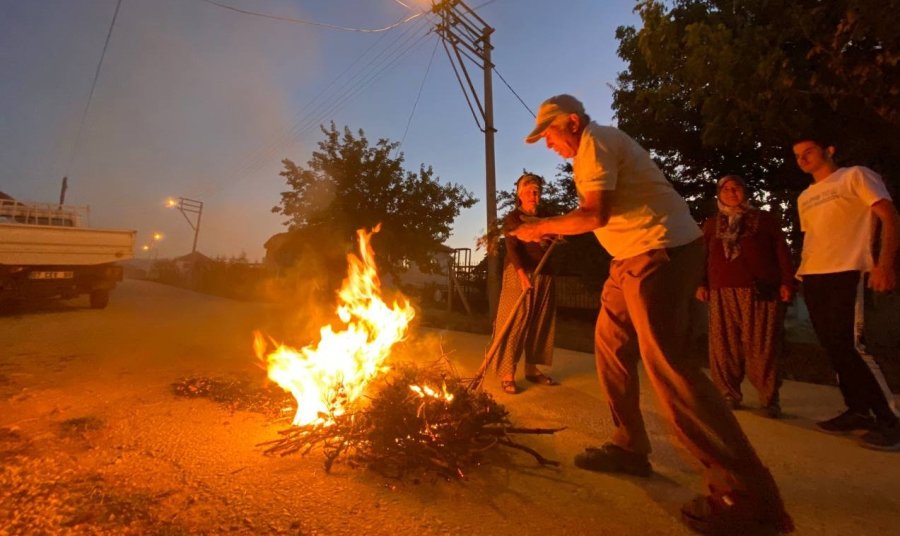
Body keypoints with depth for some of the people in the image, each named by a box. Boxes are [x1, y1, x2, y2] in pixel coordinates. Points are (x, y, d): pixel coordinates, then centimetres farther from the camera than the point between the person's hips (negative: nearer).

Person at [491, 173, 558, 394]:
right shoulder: (513, 218, 0)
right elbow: (512, 248, -14)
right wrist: (523, 275, -27)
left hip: (544, 276, 6)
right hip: (519, 274, -6)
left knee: (540, 323, 7)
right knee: (514, 323, -8)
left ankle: (532, 369, 18)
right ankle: (507, 375, -5)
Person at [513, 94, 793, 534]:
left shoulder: (597, 142, -10)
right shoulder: (589, 151, 21)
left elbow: (596, 215, -21)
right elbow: (596, 212, 20)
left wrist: (541, 227, -10)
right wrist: (550, 228, 14)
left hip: (662, 251, -11)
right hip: (635, 256, 11)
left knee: (666, 363, -14)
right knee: (610, 343, 11)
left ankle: (747, 494, -2)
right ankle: (629, 448, 22)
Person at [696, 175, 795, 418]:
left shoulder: (764, 219, 14)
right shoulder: (711, 224, 19)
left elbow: (782, 252, 8)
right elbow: (703, 256, 16)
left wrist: (786, 282, -1)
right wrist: (702, 284, 6)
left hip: (760, 290, -2)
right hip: (722, 291, 2)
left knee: (762, 346, -4)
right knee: (724, 345, 0)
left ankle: (769, 399, 5)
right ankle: (729, 395, 9)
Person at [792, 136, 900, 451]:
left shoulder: (855, 176, 3)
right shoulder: (804, 198, 21)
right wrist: (804, 271, 12)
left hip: (846, 272, -6)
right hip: (812, 278, 7)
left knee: (849, 345, -13)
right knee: (833, 347, 6)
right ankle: (858, 411, 16)